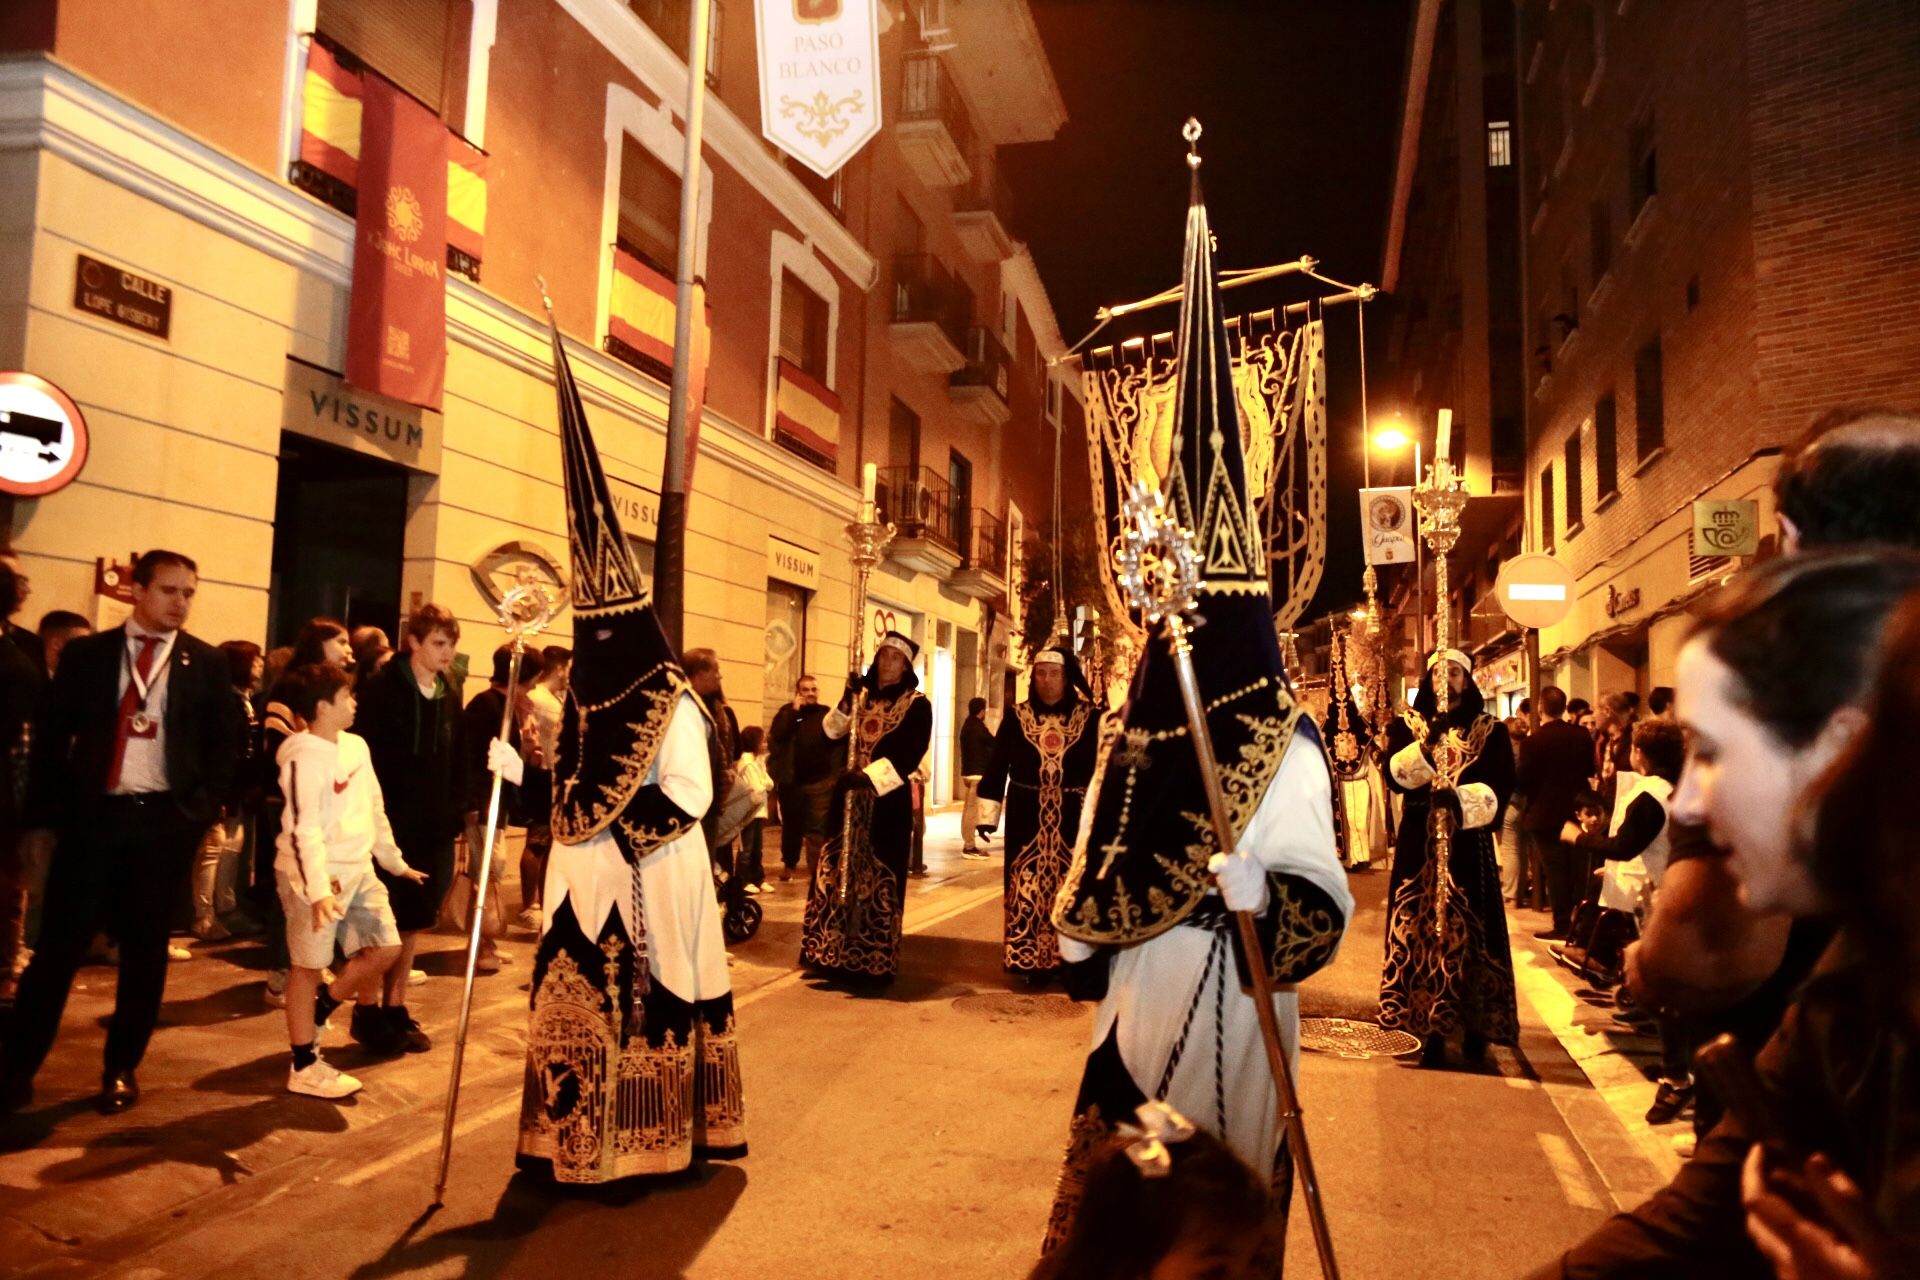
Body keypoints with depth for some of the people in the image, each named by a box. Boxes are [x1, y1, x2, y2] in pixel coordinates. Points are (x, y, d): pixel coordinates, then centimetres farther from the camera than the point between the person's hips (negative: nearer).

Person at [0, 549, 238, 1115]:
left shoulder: (208, 664, 4)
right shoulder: (85, 654, 5)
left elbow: (222, 746, 6)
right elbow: (52, 737, 5)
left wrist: (201, 808, -6)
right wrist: (47, 813, -2)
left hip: (165, 819, 0)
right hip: (92, 813, 0)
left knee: (145, 948, 8)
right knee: (58, 944, 2)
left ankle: (122, 1068, 20)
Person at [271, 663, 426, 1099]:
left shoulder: (356, 746, 9)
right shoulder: (304, 758, -17)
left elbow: (374, 809, 18)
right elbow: (303, 829, -23)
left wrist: (395, 861, 23)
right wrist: (318, 889, -31)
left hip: (359, 869, 8)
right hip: (314, 875, -8)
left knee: (385, 948, 8)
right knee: (309, 965, 3)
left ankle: (321, 1007, 28)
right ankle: (304, 1067, 14)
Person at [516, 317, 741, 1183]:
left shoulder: (674, 704, -10)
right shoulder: (581, 698, 12)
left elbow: (692, 794, -15)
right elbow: (564, 783, 14)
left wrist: (616, 818, -17)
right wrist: (511, 759, -1)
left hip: (653, 880, -7)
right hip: (584, 880, 7)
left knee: (646, 1002, 0)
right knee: (574, 1002, 11)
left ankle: (650, 1137, 11)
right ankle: (575, 1137, 22)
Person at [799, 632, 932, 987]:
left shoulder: (917, 704, -3)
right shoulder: (861, 695, 12)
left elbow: (910, 755, -15)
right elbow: (831, 734, 6)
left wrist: (869, 776, -26)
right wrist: (846, 702, -9)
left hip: (887, 801, -5)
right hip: (850, 796, 5)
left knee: (880, 881, -3)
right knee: (838, 872, 6)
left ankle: (874, 961, 6)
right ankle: (834, 953, 17)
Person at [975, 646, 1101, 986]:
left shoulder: (1090, 719, 0)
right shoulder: (1016, 717, 3)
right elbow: (998, 766, 4)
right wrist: (987, 814, 0)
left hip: (1073, 819, -1)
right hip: (1027, 818, 1)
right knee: (1026, 888, 2)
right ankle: (1030, 960, 11)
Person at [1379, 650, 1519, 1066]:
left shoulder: (1491, 731, 6)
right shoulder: (1407, 726, 8)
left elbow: (1501, 786, -8)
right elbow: (1394, 775, -8)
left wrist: (1460, 799, -26)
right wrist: (1428, 745, -24)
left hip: (1469, 845, -1)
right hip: (1418, 845, 1)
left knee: (1470, 934, -2)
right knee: (1420, 933, -2)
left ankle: (1475, 1026, 11)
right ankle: (1430, 1029, 5)